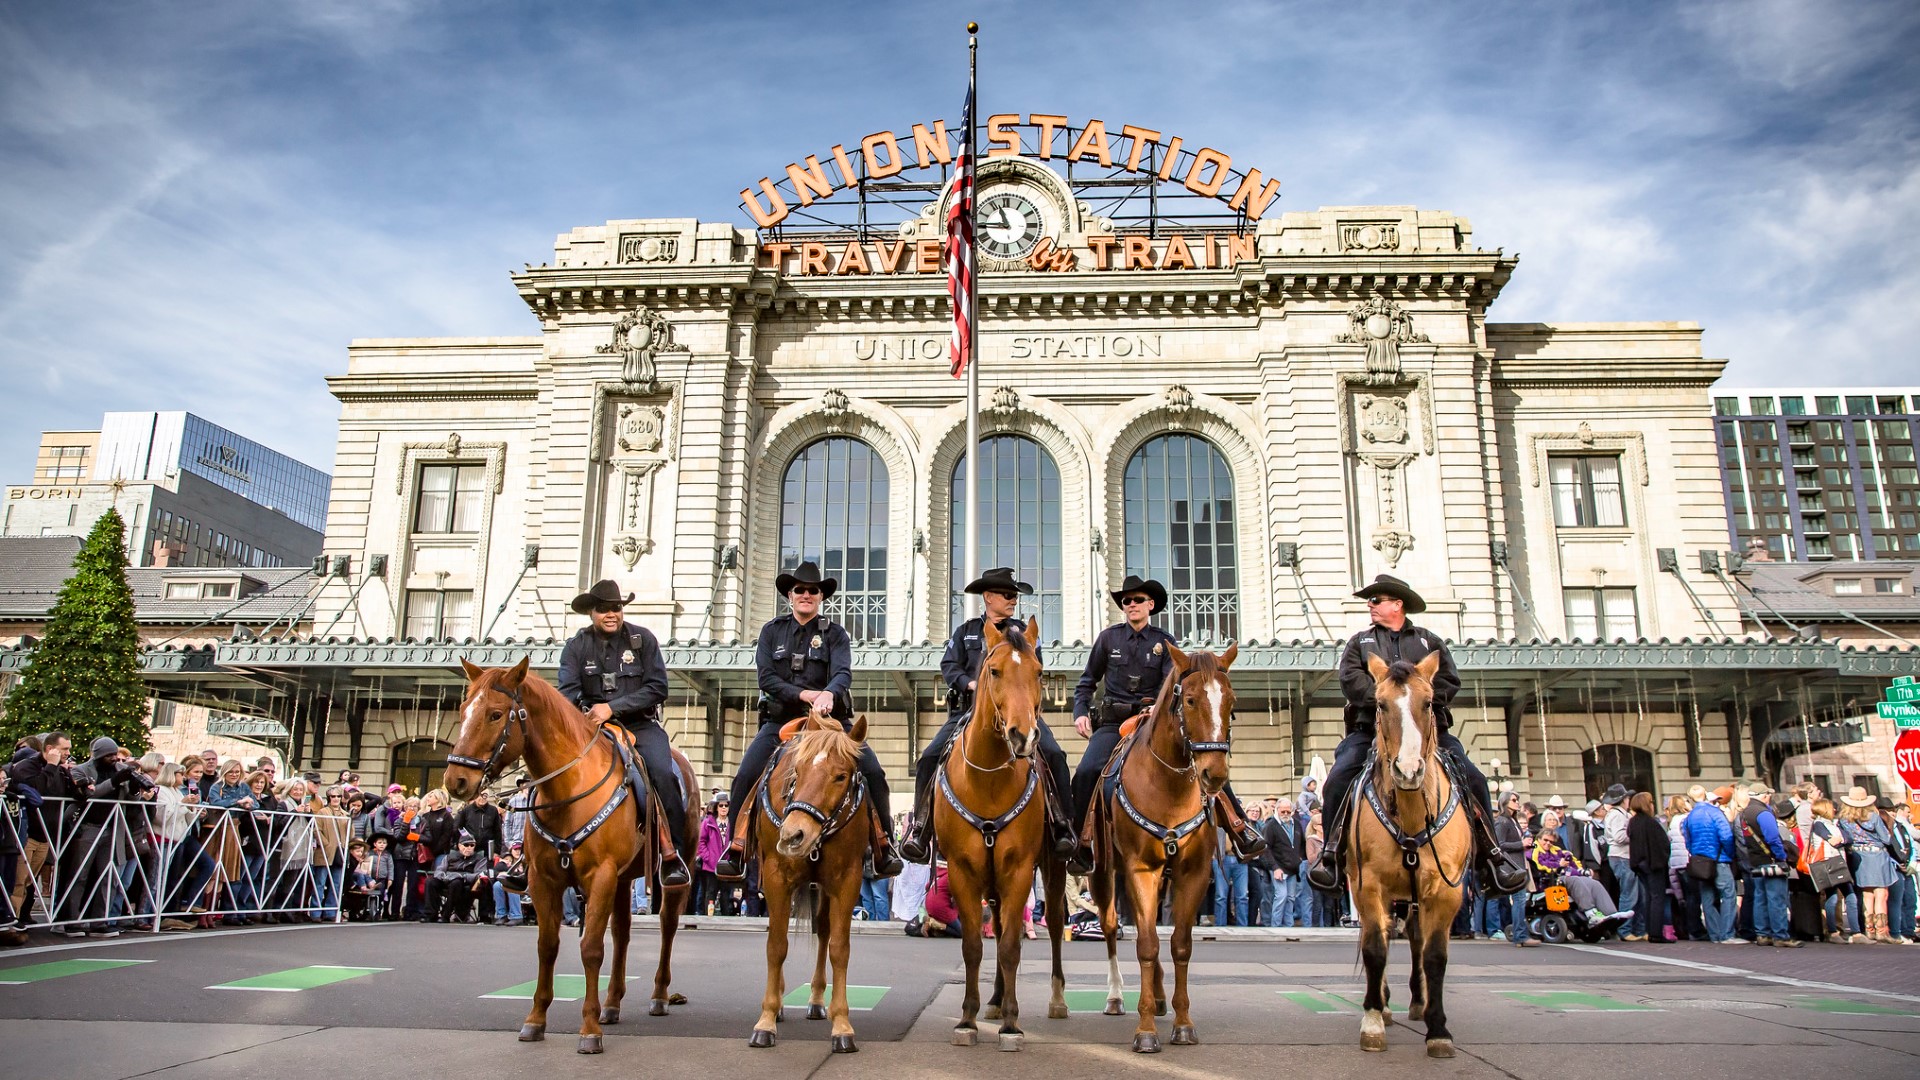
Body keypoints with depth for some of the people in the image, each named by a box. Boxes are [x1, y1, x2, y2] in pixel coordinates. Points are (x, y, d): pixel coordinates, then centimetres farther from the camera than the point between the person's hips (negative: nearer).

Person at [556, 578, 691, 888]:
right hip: (592, 727, 2)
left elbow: (657, 689, -5)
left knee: (662, 772, -26)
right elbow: (567, 692, -4)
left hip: (640, 724, -2)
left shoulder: (643, 639, 2)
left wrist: (613, 707, -15)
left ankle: (673, 853, -17)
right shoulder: (576, 646, 6)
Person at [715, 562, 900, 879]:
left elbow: (843, 673, -11)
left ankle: (884, 846, -4)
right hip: (781, 719, 1)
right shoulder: (772, 631, 9)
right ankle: (735, 850, 0)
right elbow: (766, 678, -1)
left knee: (873, 771, -17)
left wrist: (828, 694, -34)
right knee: (744, 777, -16)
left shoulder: (835, 633, 6)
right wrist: (803, 694, -16)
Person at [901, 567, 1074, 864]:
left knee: (1054, 754, -21)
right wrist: (970, 683, -14)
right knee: (930, 757, -16)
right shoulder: (966, 631, 15)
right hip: (969, 708, 0)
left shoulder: (1022, 631, 16)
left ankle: (1061, 825, -12)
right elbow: (949, 667, 4)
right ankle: (921, 829, -8)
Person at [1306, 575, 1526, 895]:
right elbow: (1350, 679, 0)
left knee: (1474, 780, -14)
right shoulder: (1359, 642, 18)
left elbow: (1449, 681, 6)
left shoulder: (1429, 641, 19)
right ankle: (1332, 854, -13)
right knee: (1337, 781, -23)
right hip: (1371, 728, 0)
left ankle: (1490, 857, -3)